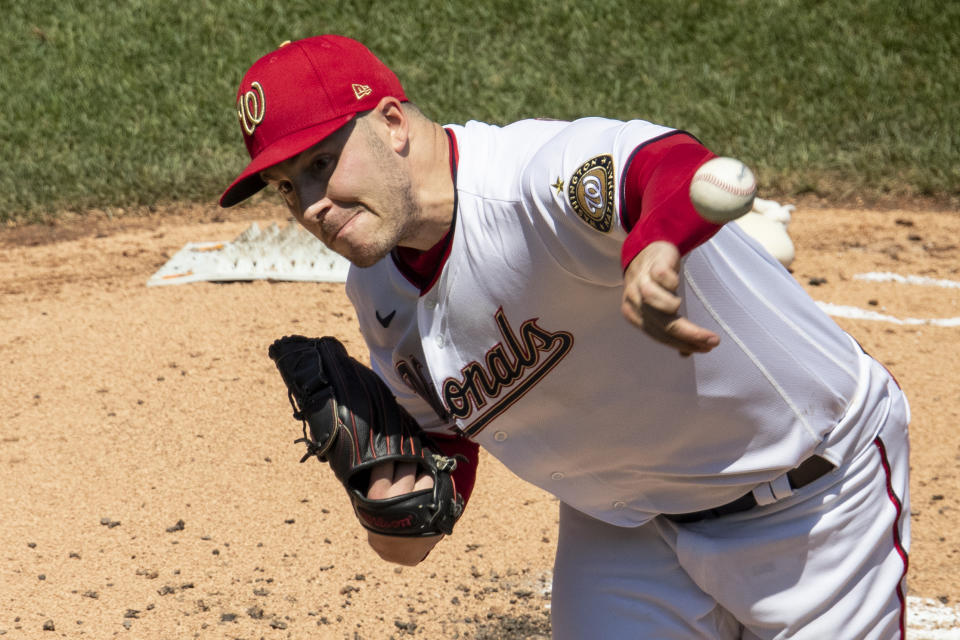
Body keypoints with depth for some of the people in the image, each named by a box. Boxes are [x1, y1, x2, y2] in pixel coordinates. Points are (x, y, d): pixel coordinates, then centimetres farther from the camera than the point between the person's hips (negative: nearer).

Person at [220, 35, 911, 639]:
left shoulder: (540, 178, -33)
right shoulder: (382, 294, -6)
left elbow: (677, 165, -53)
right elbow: (442, 425, 7)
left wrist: (654, 248, -77)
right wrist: (402, 507, -16)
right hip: (621, 522, 6)